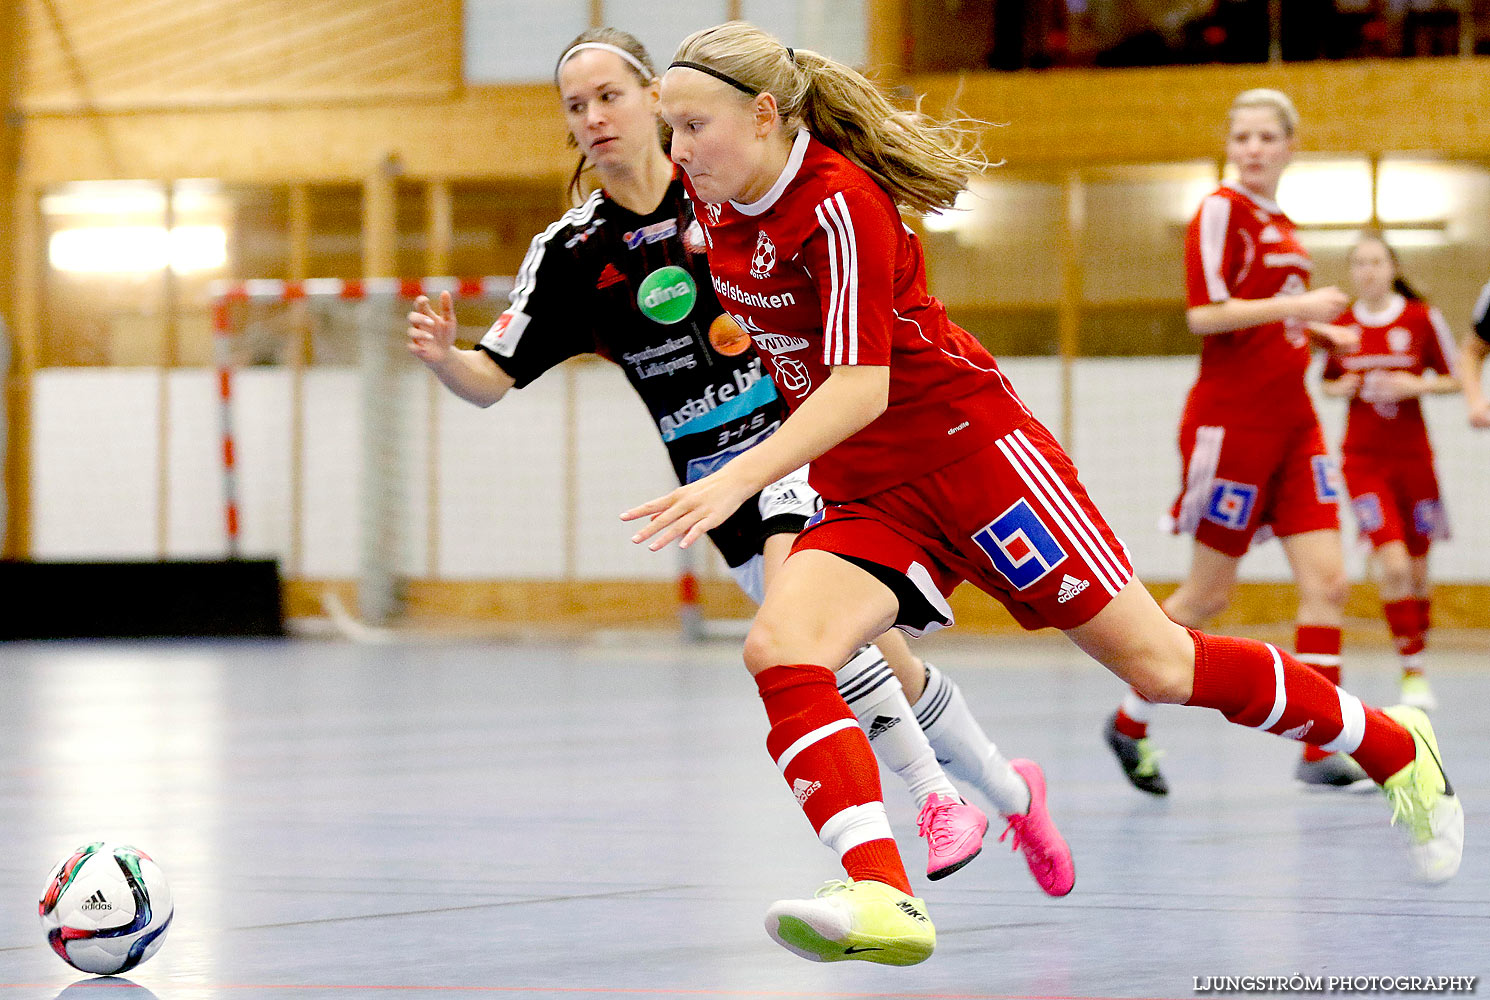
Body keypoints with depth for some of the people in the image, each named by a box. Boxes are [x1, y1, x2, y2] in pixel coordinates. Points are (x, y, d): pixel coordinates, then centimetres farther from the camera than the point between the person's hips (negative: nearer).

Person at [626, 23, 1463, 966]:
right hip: (864, 496, 7)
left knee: (1158, 664, 0)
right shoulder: (724, 211, 1)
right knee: (780, 648, -22)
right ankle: (882, 896, -34)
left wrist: (737, 479, -40)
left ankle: (1395, 747, 21)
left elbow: (863, 388, -31)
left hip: (969, 448, -7)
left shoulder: (838, 206, -22)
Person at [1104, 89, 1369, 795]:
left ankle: (1321, 749, -5)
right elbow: (1203, 313, -19)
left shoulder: (1280, 226, 16)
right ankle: (1129, 723, 17)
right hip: (1232, 419, -7)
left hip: (1291, 421, 7)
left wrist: (1317, 329, 19)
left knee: (1326, 579, -5)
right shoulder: (1221, 211, -8)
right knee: (1210, 591, -1)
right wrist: (1295, 306, -23)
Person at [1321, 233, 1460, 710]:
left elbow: (1454, 378, 3)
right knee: (1393, 565, -16)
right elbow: (1329, 381, 17)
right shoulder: (1340, 325, 3)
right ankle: (1411, 675, -11)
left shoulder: (1422, 318, -3)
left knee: (1415, 571, 7)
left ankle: (1419, 665, 25)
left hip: (1412, 455, 0)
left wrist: (1415, 385, -14)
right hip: (1363, 458, 0)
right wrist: (1340, 388, -6)